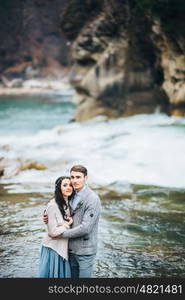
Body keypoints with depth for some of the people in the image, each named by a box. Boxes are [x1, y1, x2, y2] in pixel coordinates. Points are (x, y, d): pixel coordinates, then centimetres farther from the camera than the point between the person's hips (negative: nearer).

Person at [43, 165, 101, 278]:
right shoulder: (73, 196, 8)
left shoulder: (93, 199, -17)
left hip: (85, 251, -7)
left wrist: (63, 234, -15)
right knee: (72, 275, 15)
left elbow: (85, 228, -22)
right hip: (71, 248, 7)